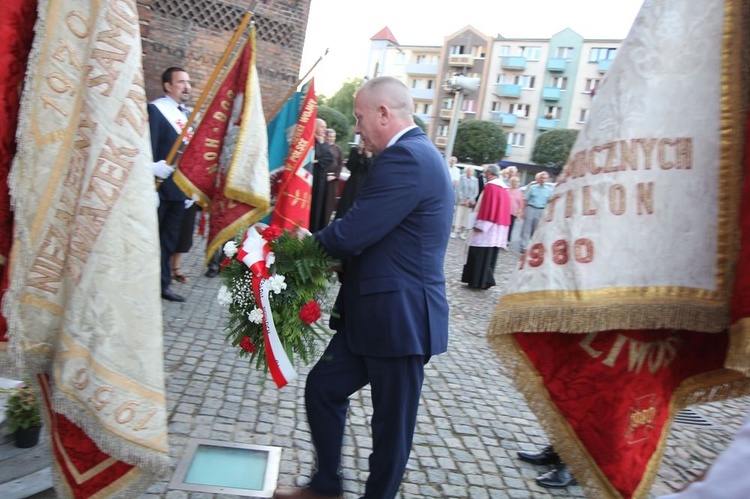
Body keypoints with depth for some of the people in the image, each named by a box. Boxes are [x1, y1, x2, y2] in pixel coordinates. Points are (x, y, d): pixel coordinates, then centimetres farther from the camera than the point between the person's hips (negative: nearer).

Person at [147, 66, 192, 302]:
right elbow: (149, 150, -15)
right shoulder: (155, 109, -9)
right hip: (159, 187, -7)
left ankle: (162, 284, 22)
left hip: (181, 188, 7)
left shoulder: (186, 114, 12)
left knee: (169, 240, 13)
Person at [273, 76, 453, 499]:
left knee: (392, 423, 9)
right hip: (374, 311, 10)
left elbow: (353, 234, -24)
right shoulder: (415, 152, 13)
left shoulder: (406, 157, -20)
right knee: (323, 386, 18)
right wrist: (325, 242, 2)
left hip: (399, 316, -10)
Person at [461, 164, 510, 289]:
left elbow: (486, 207, -18)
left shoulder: (490, 186, -13)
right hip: (498, 229, 9)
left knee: (480, 254, -2)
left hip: (487, 227, -9)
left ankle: (477, 281, 1)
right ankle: (485, 281, 14)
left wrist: (479, 224, -17)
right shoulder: (503, 188, 13)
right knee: (489, 255, 11)